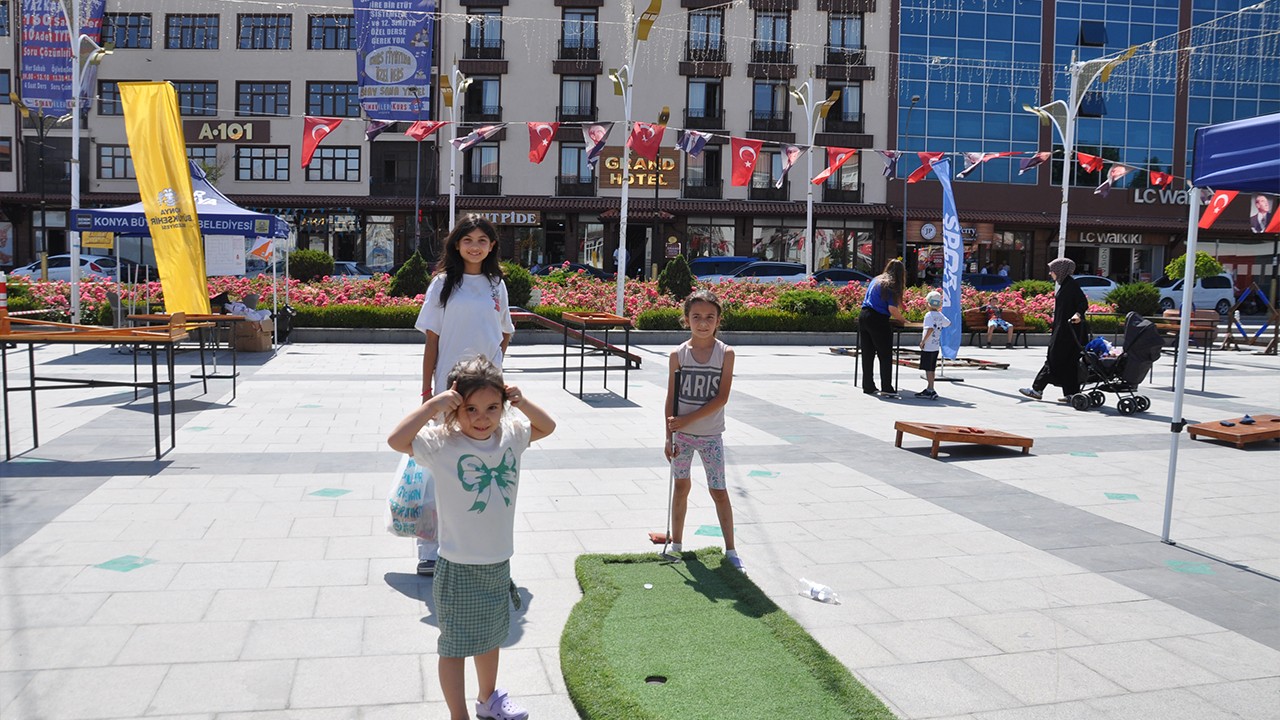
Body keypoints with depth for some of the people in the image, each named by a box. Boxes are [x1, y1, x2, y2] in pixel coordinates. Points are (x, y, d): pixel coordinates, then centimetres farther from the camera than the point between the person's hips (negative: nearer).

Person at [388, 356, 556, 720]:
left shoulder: (510, 434, -4)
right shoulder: (442, 443, -20)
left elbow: (547, 426, 10)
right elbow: (396, 440, -33)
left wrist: (521, 401, -6)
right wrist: (434, 404, -34)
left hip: (499, 563, 6)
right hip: (459, 569, -6)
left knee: (491, 635, 27)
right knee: (455, 645, 10)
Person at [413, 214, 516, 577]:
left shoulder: (496, 285, 8)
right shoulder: (443, 284, 0)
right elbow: (432, 340, -1)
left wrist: (493, 366, 5)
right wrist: (426, 391, -4)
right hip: (449, 387, -3)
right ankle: (430, 550, 5)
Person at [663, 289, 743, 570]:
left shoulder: (725, 354, -8)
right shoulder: (678, 355, -4)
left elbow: (722, 398, -13)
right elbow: (671, 398, -1)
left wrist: (688, 419, -18)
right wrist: (669, 436, -5)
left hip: (711, 434, -1)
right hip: (682, 434, 2)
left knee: (718, 491, 2)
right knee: (681, 486, 13)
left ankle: (730, 549, 14)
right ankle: (676, 544, 26)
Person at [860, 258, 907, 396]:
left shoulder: (876, 280, 18)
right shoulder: (892, 285, -5)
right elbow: (892, 308, -11)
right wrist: (902, 320, 5)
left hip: (863, 316, 7)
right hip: (878, 320, -7)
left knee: (867, 354, 12)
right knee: (885, 356, -1)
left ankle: (868, 386, 17)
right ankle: (886, 388, -3)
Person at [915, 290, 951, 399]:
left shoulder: (929, 315, -14)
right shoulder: (940, 315, 8)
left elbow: (930, 329, -25)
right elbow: (948, 323, 24)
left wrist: (923, 341, -19)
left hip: (928, 347, -8)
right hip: (936, 347, 8)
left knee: (928, 369, -6)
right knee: (931, 369, 15)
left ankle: (931, 391, -11)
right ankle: (929, 389, 21)